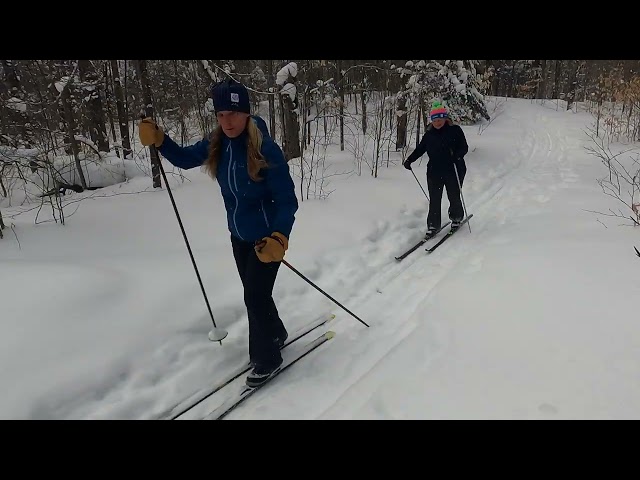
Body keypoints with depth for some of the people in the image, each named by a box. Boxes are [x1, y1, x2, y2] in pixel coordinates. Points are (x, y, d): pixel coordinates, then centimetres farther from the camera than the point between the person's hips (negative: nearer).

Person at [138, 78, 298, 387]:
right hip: (239, 237, 7)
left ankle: (266, 358, 22)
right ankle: (275, 335, 47)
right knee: (255, 294, 21)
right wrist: (158, 140, -7)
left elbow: (287, 200, -22)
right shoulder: (217, 146, -6)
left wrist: (279, 238, -35)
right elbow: (184, 158, 11)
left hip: (266, 237, -7)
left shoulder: (266, 149, -24)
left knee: (255, 297, -1)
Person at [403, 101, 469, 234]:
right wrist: (409, 160, 4)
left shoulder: (455, 130, -3)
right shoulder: (429, 134, 8)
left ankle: (456, 218, 34)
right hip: (434, 172, 3)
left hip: (453, 171, -3)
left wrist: (457, 155, -27)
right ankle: (433, 224, 10)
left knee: (454, 197, 9)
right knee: (434, 200, 1)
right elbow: (420, 149, 15)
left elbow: (464, 147, -7)